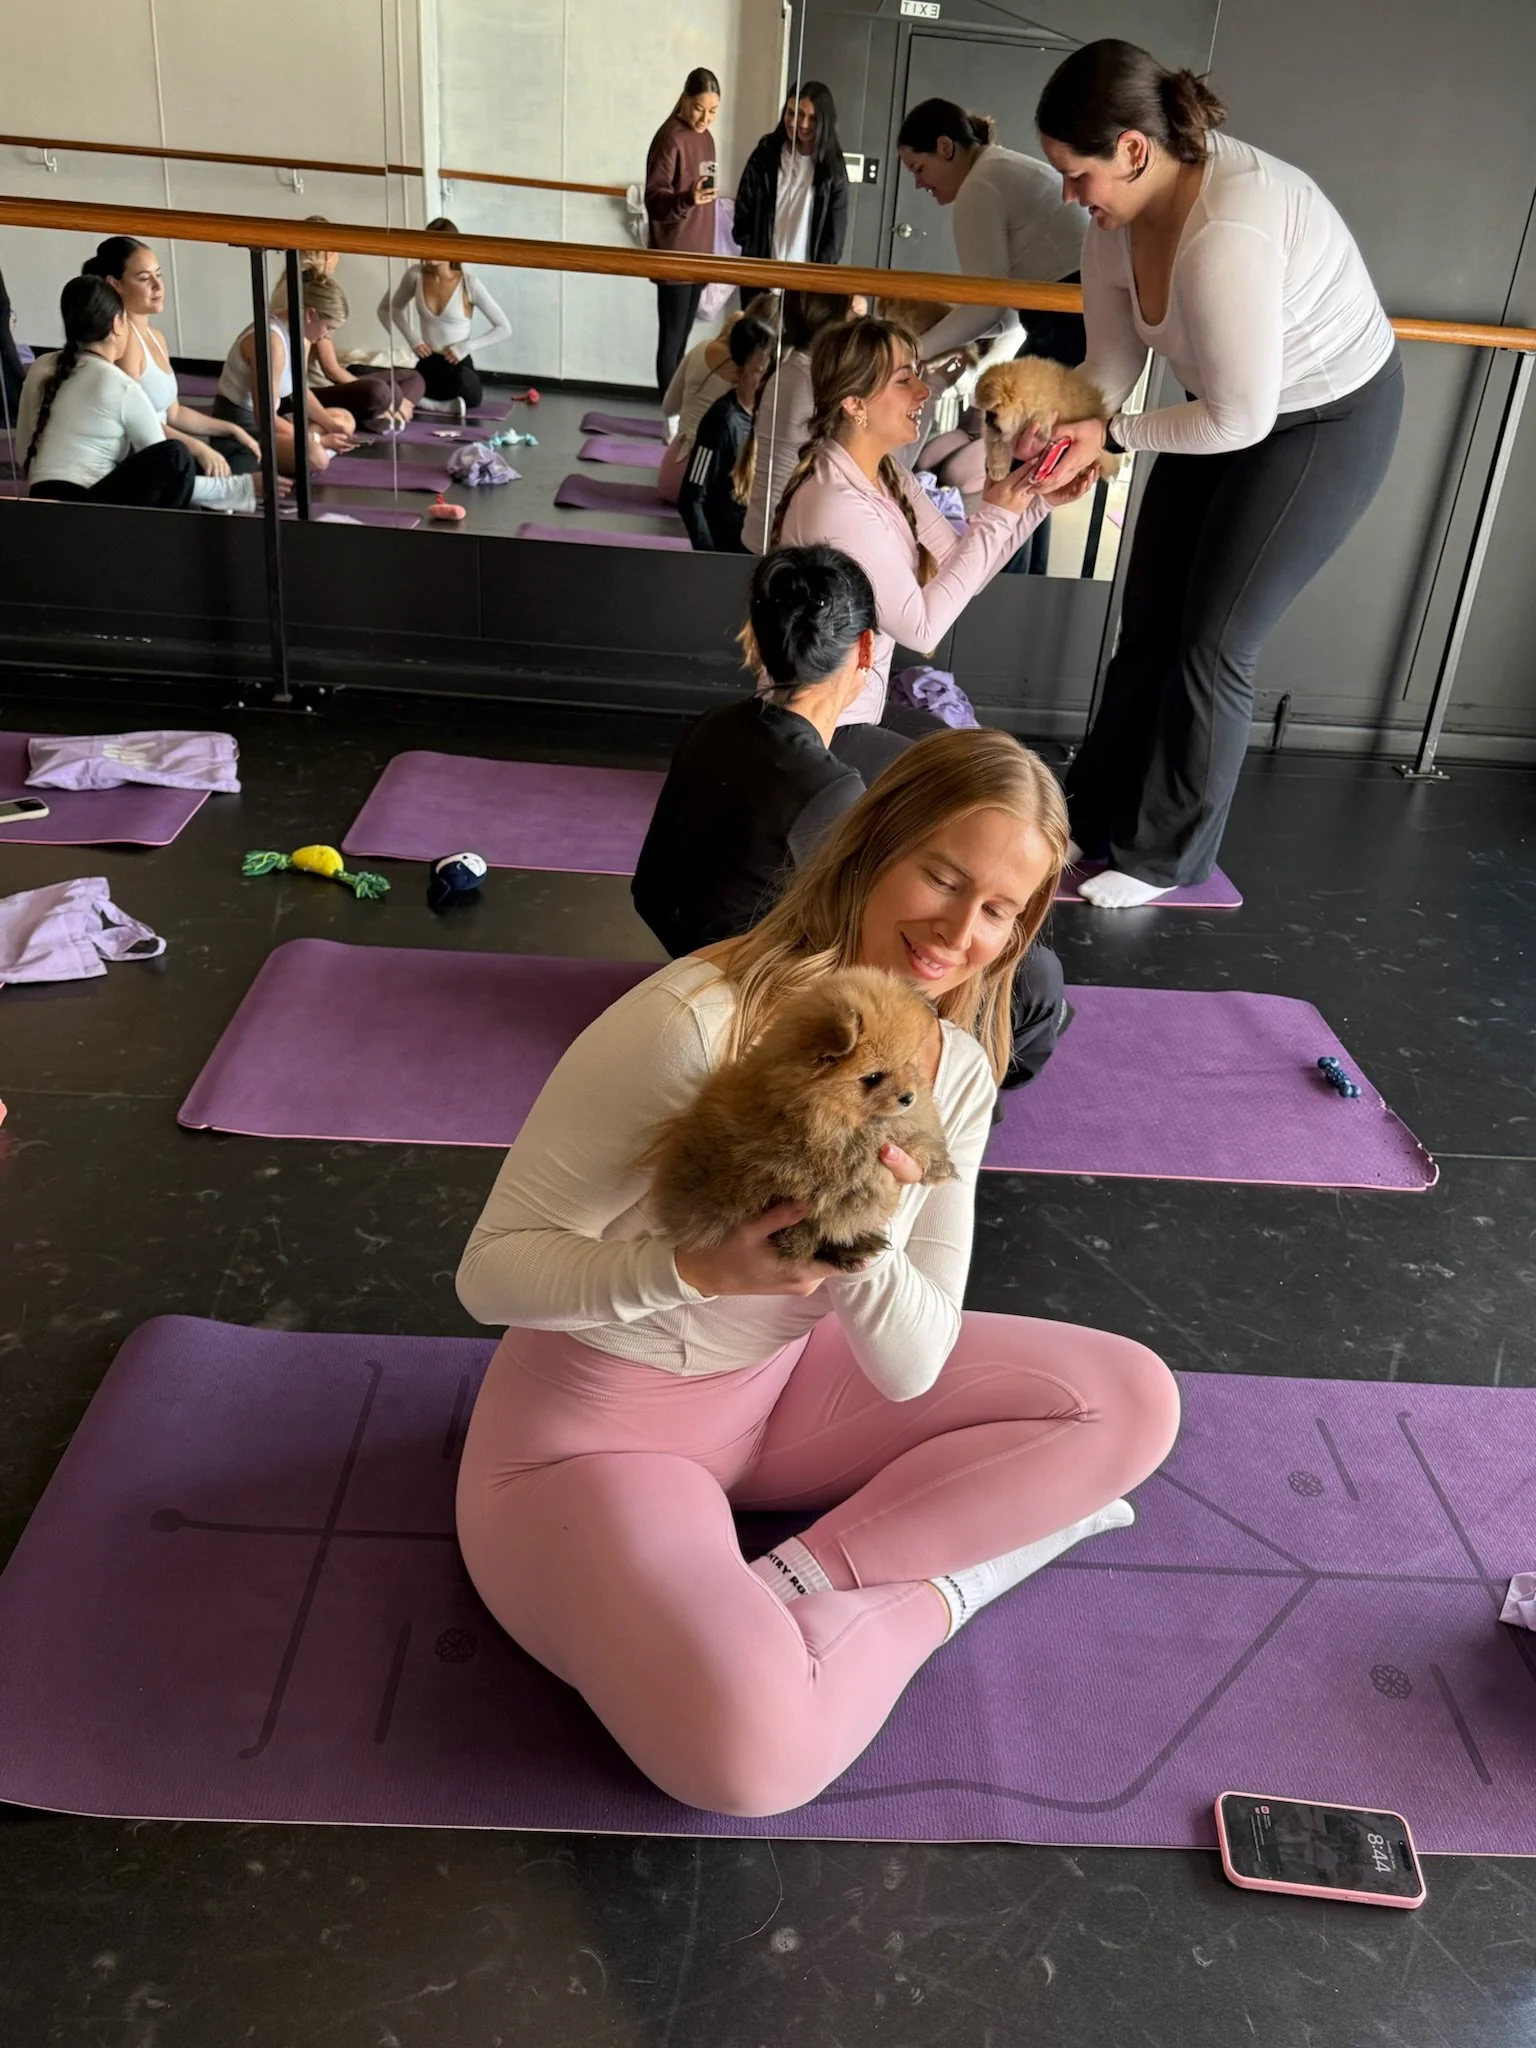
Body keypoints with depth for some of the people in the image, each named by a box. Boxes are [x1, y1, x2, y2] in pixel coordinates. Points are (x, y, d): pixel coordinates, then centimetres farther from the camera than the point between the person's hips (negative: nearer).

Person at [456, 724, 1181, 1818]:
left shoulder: (955, 1075, -6)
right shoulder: (694, 1021, -26)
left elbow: (910, 1369, -10)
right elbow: (493, 1268, -21)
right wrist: (701, 1269, -37)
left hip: (780, 1384, 7)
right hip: (596, 1423, -6)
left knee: (1130, 1403, -3)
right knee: (751, 1745, -33)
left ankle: (794, 1581, -9)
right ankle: (942, 1588, -3)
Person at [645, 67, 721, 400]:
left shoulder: (705, 138, 13)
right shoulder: (669, 138, -12)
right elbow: (654, 199, -17)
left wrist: (708, 256, 19)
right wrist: (687, 199, -37)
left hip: (697, 258, 8)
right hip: (673, 259, -8)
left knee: (682, 340, 12)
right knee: (671, 340, -5)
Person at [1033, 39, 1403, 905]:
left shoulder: (1228, 234, -36)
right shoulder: (1117, 217, -11)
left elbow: (1239, 420, -30)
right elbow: (1114, 363, -3)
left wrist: (1110, 437, -20)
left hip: (1329, 422, -8)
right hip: (1232, 409, 8)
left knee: (1214, 645, -5)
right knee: (1149, 622, 9)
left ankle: (1168, 857, 12)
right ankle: (1097, 815, 24)